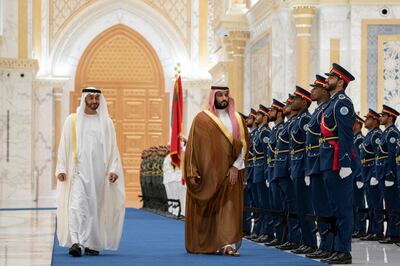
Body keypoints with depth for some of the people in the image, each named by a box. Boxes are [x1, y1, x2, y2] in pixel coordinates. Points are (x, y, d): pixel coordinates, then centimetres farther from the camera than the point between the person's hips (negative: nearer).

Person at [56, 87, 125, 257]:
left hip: (98, 171, 2)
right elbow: (64, 146, 5)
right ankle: (76, 243, -24)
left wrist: (113, 169, -4)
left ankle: (91, 244, 13)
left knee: (95, 207, 4)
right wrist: (61, 169, -2)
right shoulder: (72, 120, 6)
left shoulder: (106, 122, 9)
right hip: (78, 169, -2)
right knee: (77, 205, -15)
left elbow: (112, 148, 7)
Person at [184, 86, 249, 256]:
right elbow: (192, 146, -3)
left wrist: (236, 167, -7)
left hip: (229, 173, 2)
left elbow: (244, 145, 6)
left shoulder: (236, 119, 8)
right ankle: (203, 245, 15)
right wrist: (192, 172, -10)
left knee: (229, 208, -7)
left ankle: (228, 244, -13)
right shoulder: (202, 119, -1)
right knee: (205, 210, 3)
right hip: (207, 173, -2)